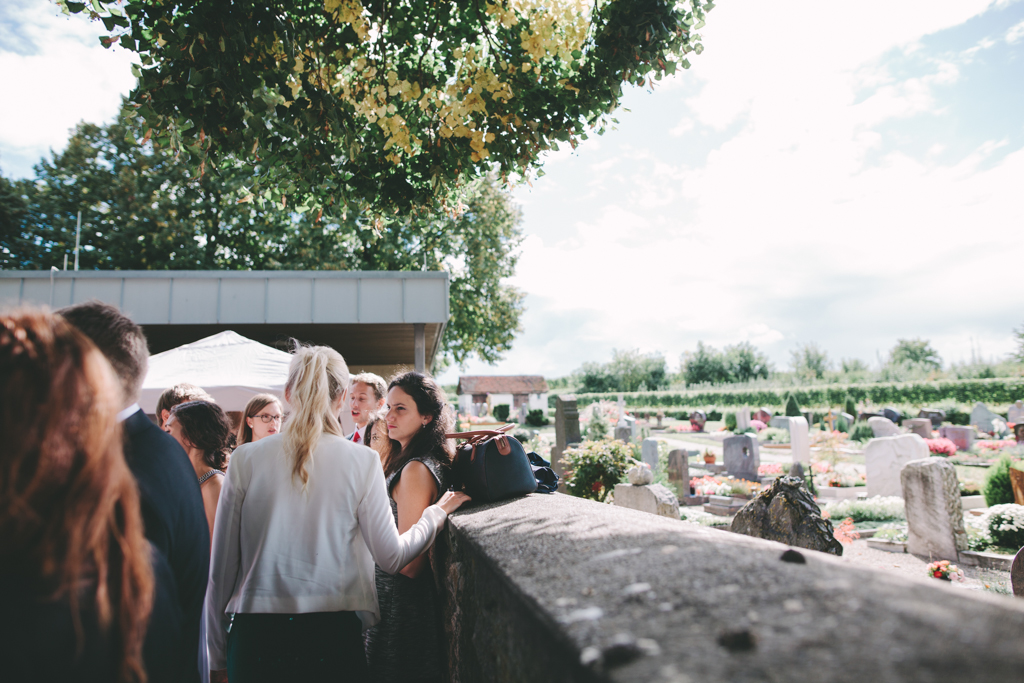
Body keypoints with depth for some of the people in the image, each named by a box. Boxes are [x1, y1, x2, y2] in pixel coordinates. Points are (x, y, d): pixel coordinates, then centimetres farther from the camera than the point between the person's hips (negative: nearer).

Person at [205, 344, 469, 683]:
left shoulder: (245, 458, -5)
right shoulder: (363, 461, -8)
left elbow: (221, 566, 0)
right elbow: (391, 557, -4)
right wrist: (437, 512, 12)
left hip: (255, 635, 1)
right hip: (333, 634, -1)